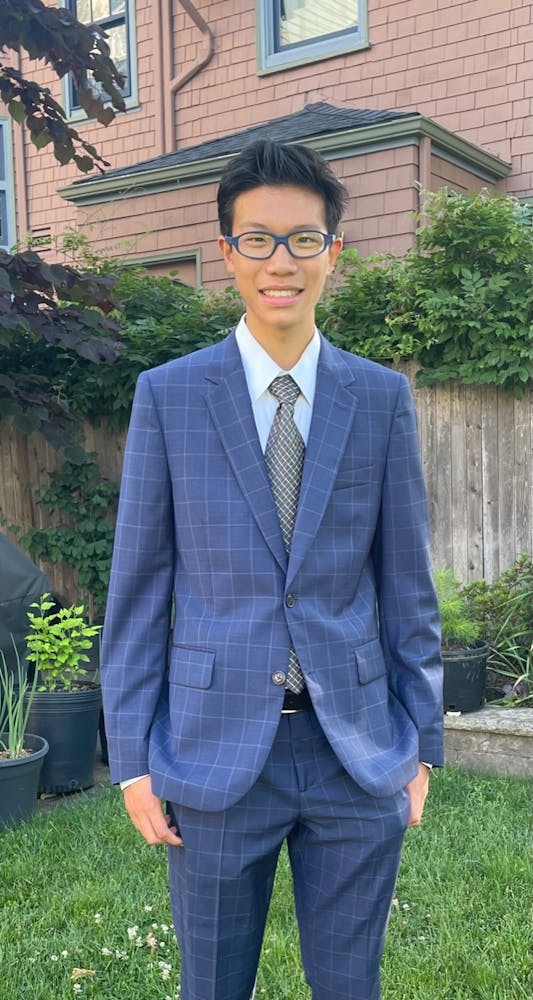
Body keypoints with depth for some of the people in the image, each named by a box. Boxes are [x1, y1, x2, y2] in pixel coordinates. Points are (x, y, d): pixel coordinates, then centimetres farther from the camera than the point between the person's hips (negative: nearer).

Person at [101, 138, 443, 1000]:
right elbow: (137, 585, -1)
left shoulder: (382, 398, 1)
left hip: (357, 751, 1)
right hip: (216, 751, -1)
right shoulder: (168, 396, -3)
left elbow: (406, 580, 4)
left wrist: (422, 741, 5)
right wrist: (132, 757, -2)